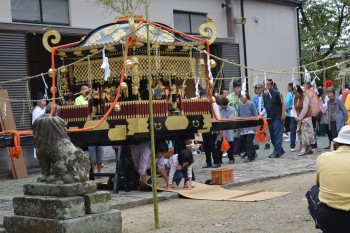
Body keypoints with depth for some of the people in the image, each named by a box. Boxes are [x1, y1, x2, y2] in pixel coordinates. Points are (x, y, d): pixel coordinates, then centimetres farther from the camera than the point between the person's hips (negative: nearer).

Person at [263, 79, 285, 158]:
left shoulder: (276, 93, -7)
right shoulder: (265, 94, 9)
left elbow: (282, 104, -7)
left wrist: (283, 115, -12)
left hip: (277, 117, -7)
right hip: (269, 118, 7)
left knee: (277, 135, -6)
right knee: (272, 136, 9)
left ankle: (276, 152, -4)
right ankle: (280, 150, 22)